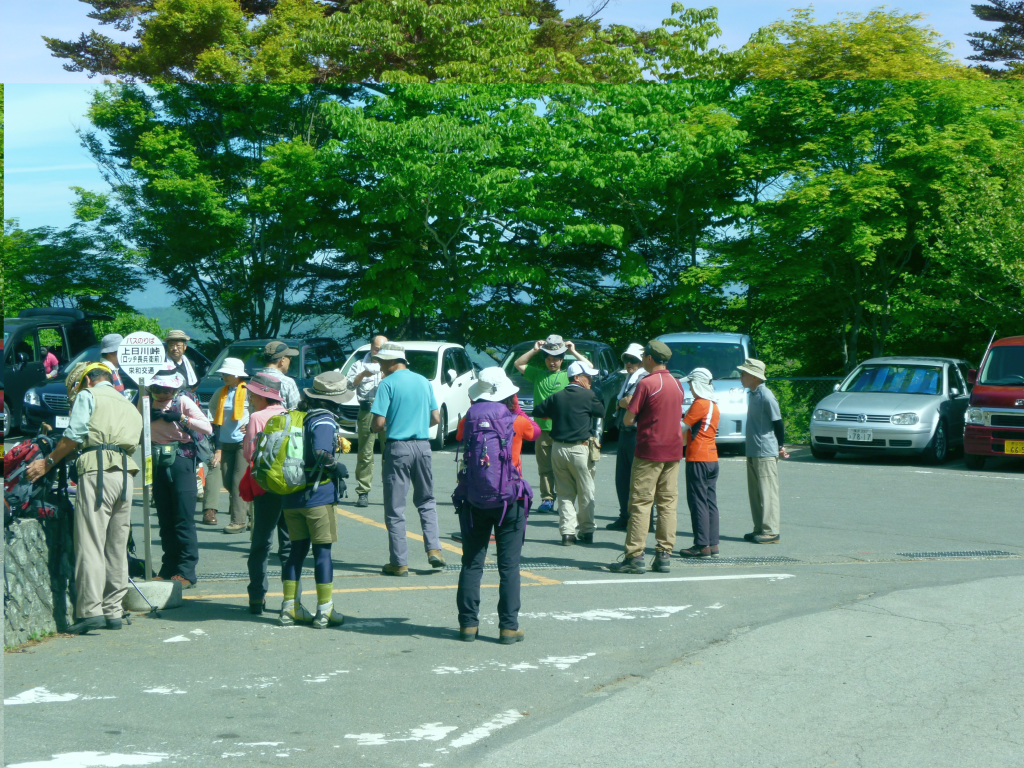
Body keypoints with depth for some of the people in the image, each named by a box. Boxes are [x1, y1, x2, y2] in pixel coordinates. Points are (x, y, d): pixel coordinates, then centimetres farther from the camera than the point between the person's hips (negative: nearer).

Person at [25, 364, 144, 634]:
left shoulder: (87, 396, 9)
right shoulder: (129, 406, 28)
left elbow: (74, 435, -2)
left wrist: (48, 462, 6)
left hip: (97, 470, -6)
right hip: (125, 473, 6)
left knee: (90, 544, -9)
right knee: (117, 547, 9)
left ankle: (91, 611, -16)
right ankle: (113, 612, 9)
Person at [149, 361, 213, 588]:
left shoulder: (183, 402, -3)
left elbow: (207, 428, -9)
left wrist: (181, 418, -18)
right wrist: (149, 415, -11)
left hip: (181, 461, -4)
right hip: (158, 464, 4)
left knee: (184, 519, -7)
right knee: (165, 520, 9)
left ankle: (186, 571, -5)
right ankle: (169, 569, 15)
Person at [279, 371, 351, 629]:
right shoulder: (324, 421, -14)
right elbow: (321, 454, -30)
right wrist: (336, 467, -12)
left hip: (291, 497, 7)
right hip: (318, 496, -7)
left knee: (297, 550, 13)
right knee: (322, 550, 1)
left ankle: (290, 607, 15)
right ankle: (324, 611, 3)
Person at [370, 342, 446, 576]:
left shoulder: (388, 383, -8)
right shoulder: (424, 382, 9)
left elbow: (379, 423, -13)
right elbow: (436, 418, 11)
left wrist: (373, 428, 9)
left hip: (397, 447, -5)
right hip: (423, 445, 5)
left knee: (395, 507, 2)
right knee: (426, 501, 18)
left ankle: (399, 562, 2)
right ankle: (433, 549, 4)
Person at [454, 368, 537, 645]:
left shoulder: (467, 421, -2)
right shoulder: (516, 422, -7)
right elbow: (535, 431, 15)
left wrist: (476, 408, 18)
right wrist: (516, 407, 22)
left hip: (473, 500, 2)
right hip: (509, 501, -2)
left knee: (471, 564, 8)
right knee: (509, 566, 2)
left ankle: (468, 624, 9)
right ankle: (509, 627, 1)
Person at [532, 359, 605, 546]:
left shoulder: (556, 397, 7)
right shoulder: (588, 396, -5)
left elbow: (537, 412, 13)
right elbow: (602, 413, 5)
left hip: (557, 448, 4)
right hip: (579, 449, -4)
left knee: (564, 492, 9)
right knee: (585, 493, 7)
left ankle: (567, 532, 4)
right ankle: (587, 531, 10)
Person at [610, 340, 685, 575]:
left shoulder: (647, 384, -12)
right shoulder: (677, 384, 9)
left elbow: (628, 420, -12)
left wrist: (629, 409, 9)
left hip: (649, 451, -6)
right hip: (673, 451, 6)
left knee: (641, 503, -3)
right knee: (668, 503, 7)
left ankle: (634, 557, -6)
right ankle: (664, 555, 5)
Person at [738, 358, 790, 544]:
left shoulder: (766, 396, -16)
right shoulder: (752, 394, 12)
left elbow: (777, 422, -12)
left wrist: (781, 446, -2)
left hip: (766, 452, -9)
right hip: (753, 452, 9)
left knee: (767, 492, -6)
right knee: (755, 493, 12)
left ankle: (771, 532, -4)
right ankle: (760, 529, 18)